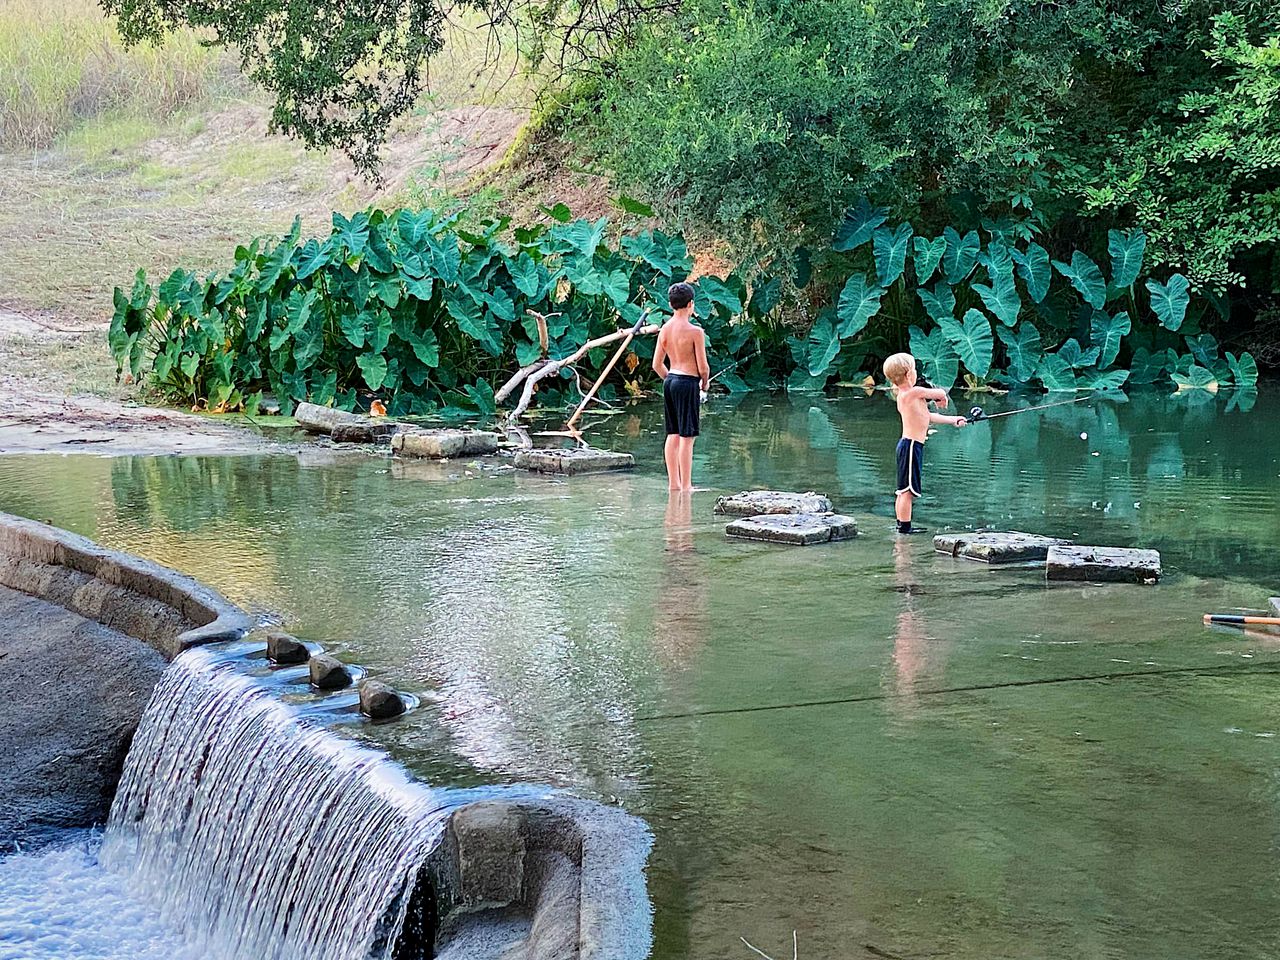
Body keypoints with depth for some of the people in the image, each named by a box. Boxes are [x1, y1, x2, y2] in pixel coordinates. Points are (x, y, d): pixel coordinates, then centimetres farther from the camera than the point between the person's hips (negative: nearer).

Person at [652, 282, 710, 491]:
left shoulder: (665, 329, 5)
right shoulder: (695, 332, -14)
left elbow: (657, 365, 9)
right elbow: (703, 367, -12)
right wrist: (705, 384, 7)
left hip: (670, 381, 7)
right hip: (688, 382, -7)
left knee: (673, 435, 13)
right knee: (687, 437, -2)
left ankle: (673, 483, 19)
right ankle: (686, 486, 1)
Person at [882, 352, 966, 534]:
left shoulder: (903, 396, 14)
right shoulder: (915, 392, -15)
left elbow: (927, 416, 23)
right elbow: (941, 394, -3)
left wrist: (952, 420, 29)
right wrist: (942, 398, 22)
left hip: (907, 444, 10)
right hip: (912, 445, -10)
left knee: (903, 490, 14)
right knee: (908, 489, -7)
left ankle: (901, 524, 19)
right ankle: (905, 526, -5)